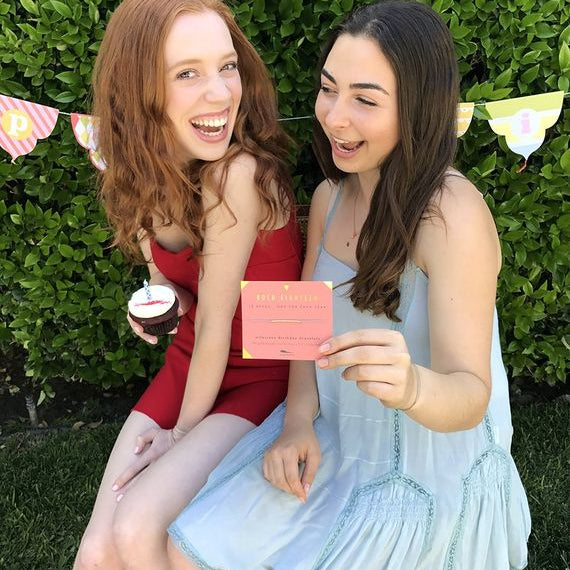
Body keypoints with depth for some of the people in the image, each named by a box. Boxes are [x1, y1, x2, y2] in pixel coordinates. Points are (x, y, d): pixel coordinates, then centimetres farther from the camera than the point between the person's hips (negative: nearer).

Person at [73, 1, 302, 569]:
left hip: (260, 378, -5)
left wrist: (184, 431, -7)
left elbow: (215, 324, -19)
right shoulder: (144, 177, -5)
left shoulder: (239, 173, -26)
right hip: (188, 367, 5)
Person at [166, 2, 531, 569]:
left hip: (427, 475, -5)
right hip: (333, 440, 6)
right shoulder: (330, 195, -2)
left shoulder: (453, 216, -25)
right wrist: (298, 422, -9)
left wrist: (410, 384, -49)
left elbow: (470, 396, -26)